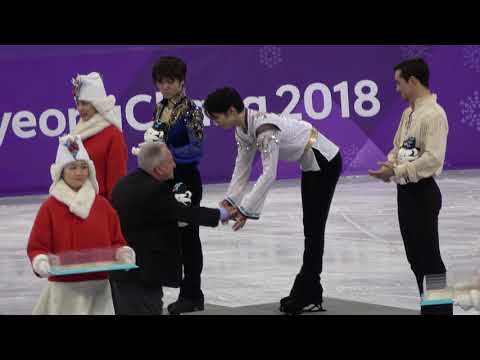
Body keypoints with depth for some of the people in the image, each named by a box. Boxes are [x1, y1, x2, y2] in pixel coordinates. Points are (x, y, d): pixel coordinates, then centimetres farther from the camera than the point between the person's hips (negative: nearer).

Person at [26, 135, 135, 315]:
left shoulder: (102, 205, 9)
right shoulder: (50, 207, -2)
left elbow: (117, 241, 13)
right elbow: (36, 247, -3)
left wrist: (123, 254, -8)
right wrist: (41, 262, -22)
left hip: (98, 288, 3)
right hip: (64, 289, -3)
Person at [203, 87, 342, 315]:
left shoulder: (264, 128, -32)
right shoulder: (242, 129, -4)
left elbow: (269, 174, -36)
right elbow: (242, 166, 1)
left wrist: (246, 210, -35)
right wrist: (230, 201, -8)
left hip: (325, 162, -9)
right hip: (310, 165, 9)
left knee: (314, 228, -4)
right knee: (310, 228, 13)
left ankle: (308, 297, 2)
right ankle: (307, 295, 19)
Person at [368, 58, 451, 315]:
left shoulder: (433, 114, -17)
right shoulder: (408, 113, 12)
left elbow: (433, 159, -24)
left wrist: (397, 171, -22)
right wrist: (390, 165, -1)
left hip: (422, 192, -10)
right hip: (406, 191, 10)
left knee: (429, 257, -5)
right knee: (415, 256, 15)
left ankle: (441, 309, 1)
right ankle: (428, 307, 24)